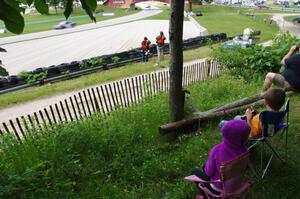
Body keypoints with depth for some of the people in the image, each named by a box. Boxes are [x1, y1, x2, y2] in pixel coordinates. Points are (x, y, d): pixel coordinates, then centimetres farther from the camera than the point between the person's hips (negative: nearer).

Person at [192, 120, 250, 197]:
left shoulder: (216, 150, -35)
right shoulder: (244, 151, -22)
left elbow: (208, 172, -22)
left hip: (219, 189, -4)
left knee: (195, 171, 19)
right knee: (205, 166, 25)